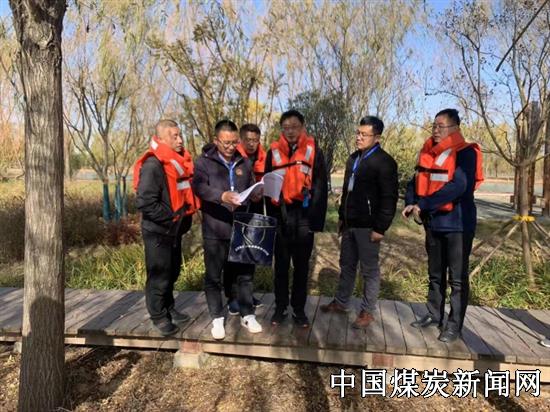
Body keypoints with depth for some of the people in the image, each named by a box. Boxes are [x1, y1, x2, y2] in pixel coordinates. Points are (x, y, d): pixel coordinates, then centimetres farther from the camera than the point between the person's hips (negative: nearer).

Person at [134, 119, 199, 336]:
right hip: (158, 231, -8)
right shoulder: (152, 165, -20)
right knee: (159, 275, 3)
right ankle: (159, 316, 20)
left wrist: (185, 218, 10)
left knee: (172, 272, 18)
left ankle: (169, 308, 35)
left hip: (175, 229, 8)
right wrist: (172, 217, -19)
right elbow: (145, 202, -25)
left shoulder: (180, 161, 8)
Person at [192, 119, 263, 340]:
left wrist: (256, 195, -9)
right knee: (214, 276, 8)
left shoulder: (244, 163, 11)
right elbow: (199, 187, -18)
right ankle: (217, 318, 24)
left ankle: (247, 315, 28)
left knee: (245, 273, 12)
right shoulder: (203, 162, -2)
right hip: (214, 230, -3)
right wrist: (221, 196, -35)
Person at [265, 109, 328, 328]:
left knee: (302, 265, 10)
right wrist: (272, 216, -1)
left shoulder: (314, 151, 0)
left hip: (304, 216, -1)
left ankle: (299, 309, 24)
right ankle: (280, 307, 25)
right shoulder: (274, 152, 4)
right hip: (281, 215, 1)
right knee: (281, 264, 11)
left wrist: (316, 219, -8)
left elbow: (321, 187, -1)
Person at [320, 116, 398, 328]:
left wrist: (380, 227, -18)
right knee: (347, 265, 18)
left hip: (367, 226, -8)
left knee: (369, 269, 5)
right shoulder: (354, 158, 14)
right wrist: (342, 216, 19)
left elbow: (389, 198, -16)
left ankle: (367, 311, 17)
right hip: (350, 223, 8)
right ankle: (341, 302, 32)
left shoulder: (384, 162, -12)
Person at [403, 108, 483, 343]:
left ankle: (454, 325, 14)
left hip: (457, 225, -7)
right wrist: (411, 203, -11)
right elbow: (416, 181, 8)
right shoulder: (428, 152, 9)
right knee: (435, 274, 17)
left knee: (458, 278, 4)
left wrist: (422, 205, -23)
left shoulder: (466, 153, -12)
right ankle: (434, 315, 30)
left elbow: (458, 187, -24)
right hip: (433, 224, 7)